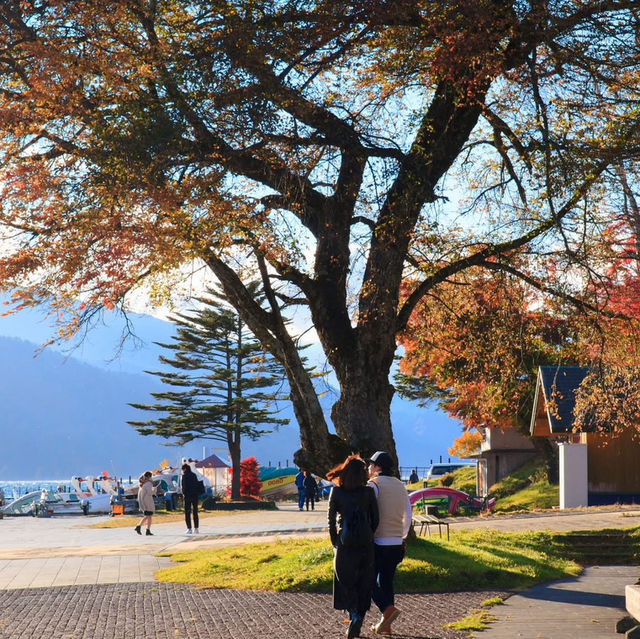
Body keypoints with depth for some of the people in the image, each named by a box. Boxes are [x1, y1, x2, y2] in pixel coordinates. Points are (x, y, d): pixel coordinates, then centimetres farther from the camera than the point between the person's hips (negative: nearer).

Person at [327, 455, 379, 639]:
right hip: (366, 544, 2)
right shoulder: (368, 492, -2)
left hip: (345, 544, -2)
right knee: (364, 584, 11)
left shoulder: (336, 491, -6)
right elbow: (375, 519, 2)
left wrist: (335, 542, 6)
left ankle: (354, 616, -16)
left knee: (346, 583, 7)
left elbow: (331, 519, -4)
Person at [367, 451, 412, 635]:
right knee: (386, 582, 11)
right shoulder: (400, 486, 12)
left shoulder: (373, 484, -9)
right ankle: (385, 625, 12)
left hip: (378, 543, -6)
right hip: (396, 544, 7)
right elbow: (407, 517, 16)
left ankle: (388, 609, -17)